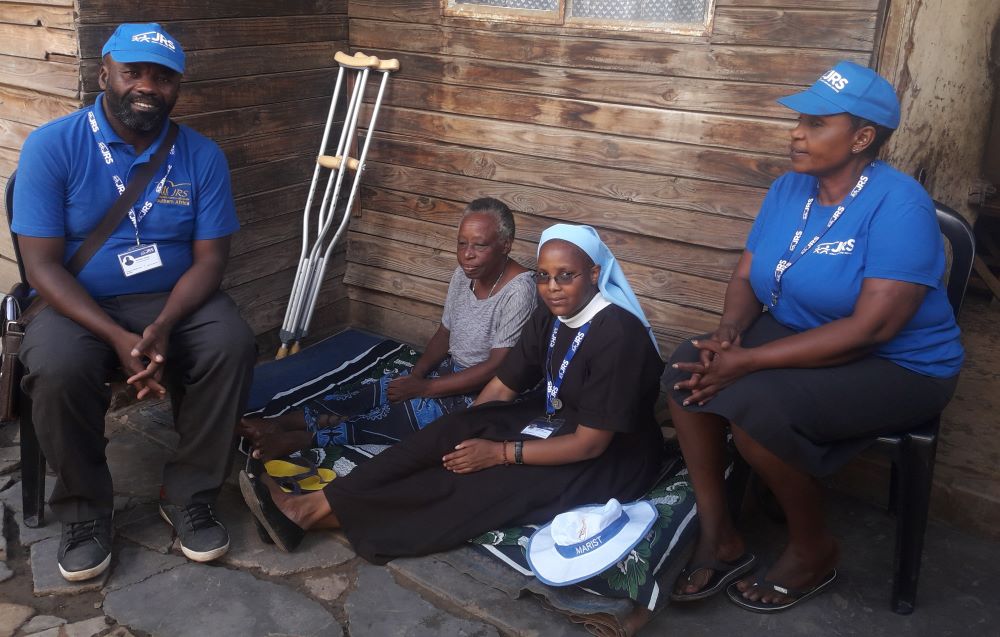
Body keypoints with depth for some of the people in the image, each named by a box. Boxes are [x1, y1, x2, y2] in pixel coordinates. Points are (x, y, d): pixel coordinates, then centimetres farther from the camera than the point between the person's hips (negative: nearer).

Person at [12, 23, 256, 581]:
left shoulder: (203, 156, -3)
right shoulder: (52, 146, -9)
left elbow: (210, 257, -5)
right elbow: (42, 264, -13)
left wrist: (163, 328, -23)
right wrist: (118, 338, -26)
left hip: (175, 301, 2)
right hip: (81, 305, -1)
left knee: (234, 346, -28)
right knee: (57, 370, -33)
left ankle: (190, 495, -7)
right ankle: (85, 509, -5)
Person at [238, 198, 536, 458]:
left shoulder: (518, 289, -23)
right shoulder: (463, 274, 1)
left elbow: (497, 367, -24)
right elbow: (444, 333, 11)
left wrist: (424, 388, -21)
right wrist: (414, 376, -7)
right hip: (452, 370, 7)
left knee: (404, 412, -23)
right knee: (381, 390, -11)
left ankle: (304, 438, -24)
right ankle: (281, 423, -17)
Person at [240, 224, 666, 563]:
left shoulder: (615, 335, -26)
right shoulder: (550, 317, -2)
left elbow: (590, 443, -24)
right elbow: (502, 387, 2)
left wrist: (501, 452, -23)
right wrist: (462, 432, -10)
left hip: (612, 457, -7)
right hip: (558, 422, 7)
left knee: (483, 482, -25)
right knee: (448, 436, -17)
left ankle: (321, 514, -23)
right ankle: (311, 506, -21)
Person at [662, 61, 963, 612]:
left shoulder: (898, 204, -21)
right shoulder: (787, 189, 2)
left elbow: (873, 326, -28)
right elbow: (745, 277, 6)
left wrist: (750, 361, -30)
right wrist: (729, 333, -18)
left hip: (897, 366, -7)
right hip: (799, 339, 7)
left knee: (752, 401, -31)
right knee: (688, 368, -15)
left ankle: (813, 550, -4)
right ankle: (717, 537, -5)